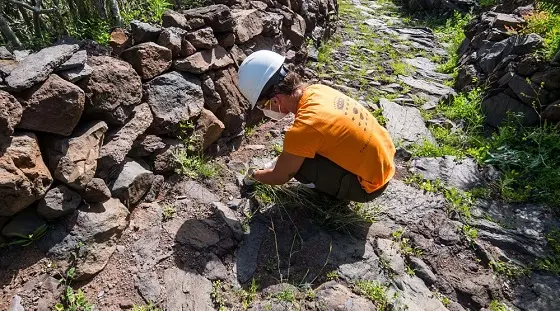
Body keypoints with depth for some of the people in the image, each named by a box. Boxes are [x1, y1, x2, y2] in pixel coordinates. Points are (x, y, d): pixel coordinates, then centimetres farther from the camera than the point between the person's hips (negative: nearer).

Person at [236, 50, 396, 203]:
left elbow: (279, 178, -12)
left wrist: (254, 175, 7)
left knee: (296, 164, -15)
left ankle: (342, 189, 7)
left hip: (371, 184, -7)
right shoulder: (317, 90, -8)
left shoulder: (302, 129, -31)